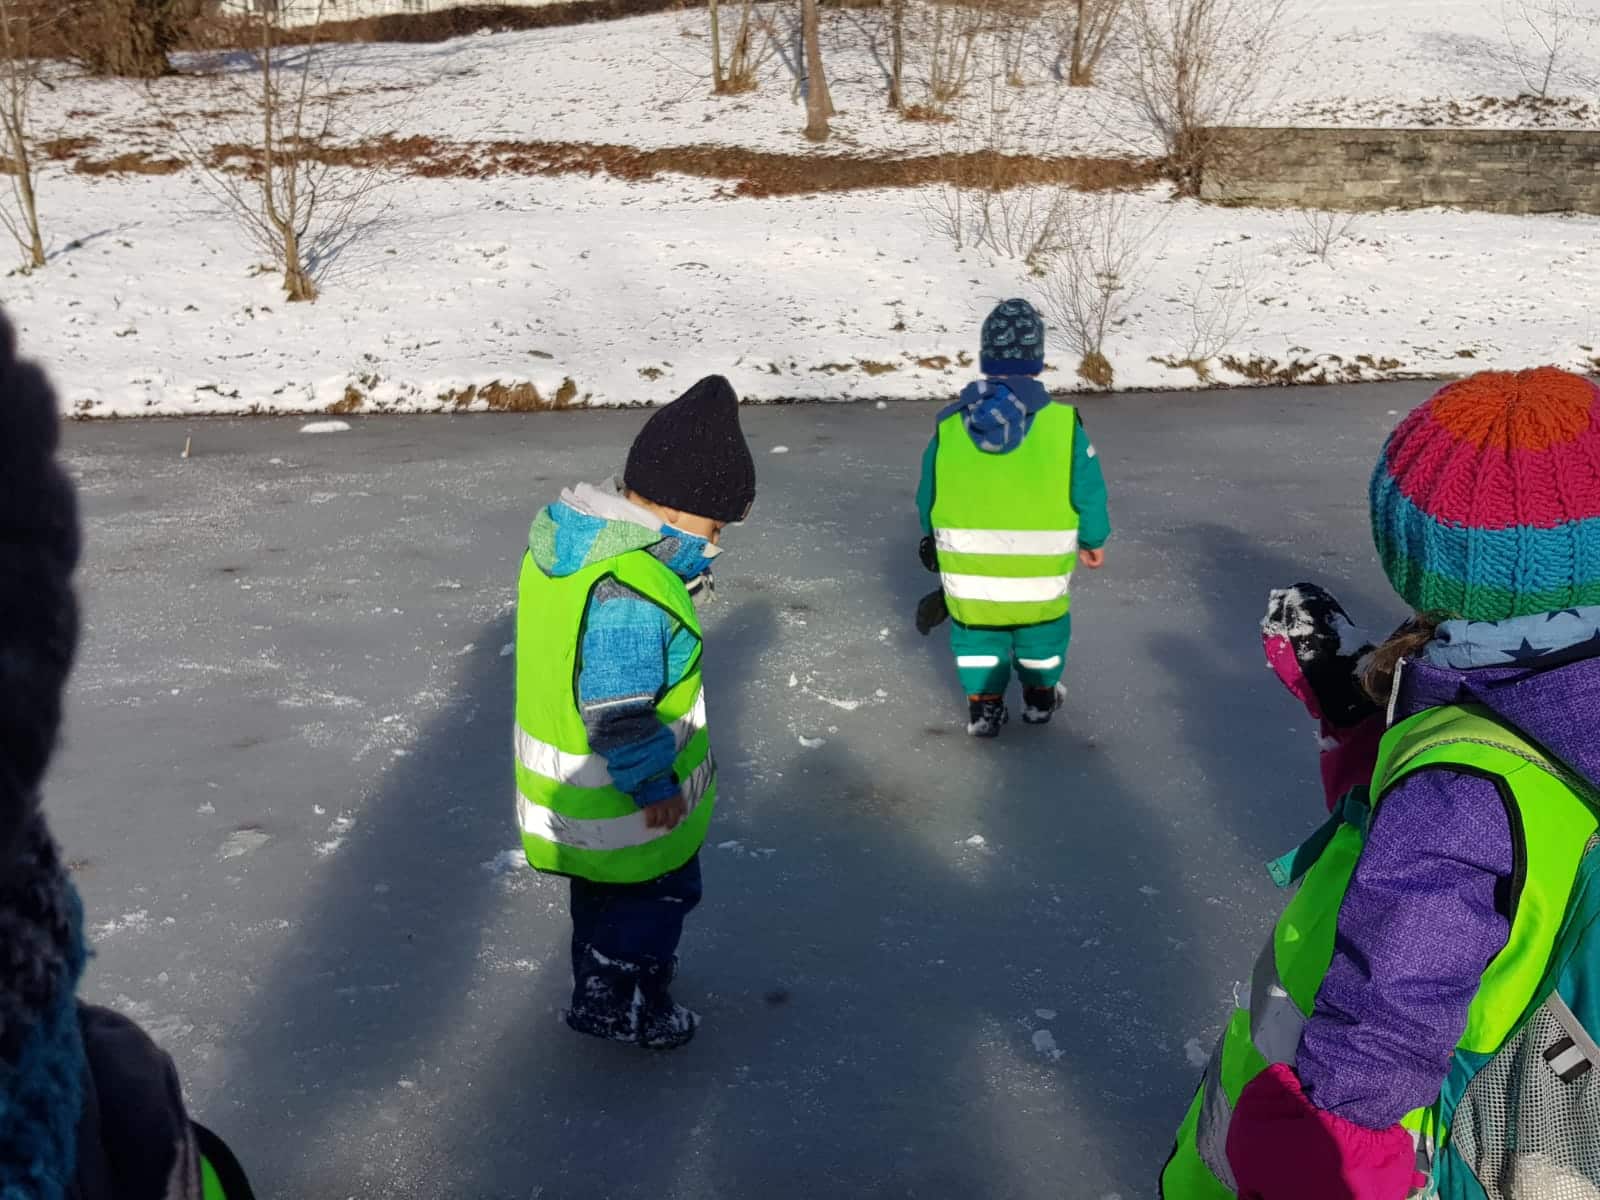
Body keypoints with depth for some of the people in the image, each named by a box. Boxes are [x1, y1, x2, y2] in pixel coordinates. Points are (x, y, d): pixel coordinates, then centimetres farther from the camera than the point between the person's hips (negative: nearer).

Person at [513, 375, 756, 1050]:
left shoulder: (565, 537, -3)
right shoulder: (626, 592, -34)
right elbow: (619, 710, -29)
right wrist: (654, 786, -18)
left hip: (574, 787, 9)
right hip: (627, 802, -9)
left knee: (605, 891, 29)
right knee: (658, 893, 14)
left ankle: (601, 985, 50)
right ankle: (624, 1010, 32)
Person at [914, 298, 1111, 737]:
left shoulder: (949, 427, -9)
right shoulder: (1063, 424, -14)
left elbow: (928, 498, 2)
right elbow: (1088, 492, -5)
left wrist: (936, 545, 20)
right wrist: (1092, 541, 13)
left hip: (968, 573, 0)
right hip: (1041, 574, 0)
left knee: (976, 630, 23)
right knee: (1042, 627, 24)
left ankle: (983, 703, 24)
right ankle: (1040, 697, 39)